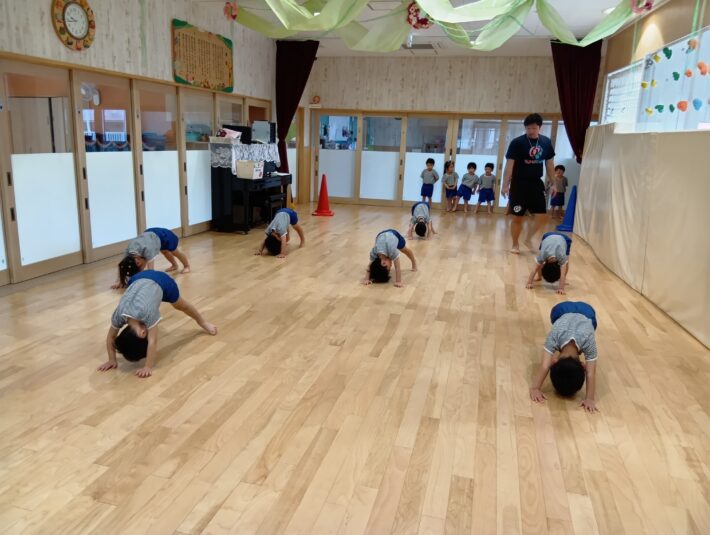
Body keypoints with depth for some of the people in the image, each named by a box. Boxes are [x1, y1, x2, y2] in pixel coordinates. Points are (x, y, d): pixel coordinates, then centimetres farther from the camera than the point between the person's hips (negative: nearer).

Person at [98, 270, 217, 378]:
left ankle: (202, 322, 45)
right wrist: (112, 360, -17)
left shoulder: (147, 312, -42)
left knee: (180, 305, 20)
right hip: (137, 280, 3)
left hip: (161, 281, -3)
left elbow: (152, 342, -39)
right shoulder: (119, 315, -30)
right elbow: (110, 338, -15)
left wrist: (148, 367, -39)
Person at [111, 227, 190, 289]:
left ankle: (186, 266, 50)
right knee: (165, 252, 32)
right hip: (150, 233, 5)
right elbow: (122, 267, -23)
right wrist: (119, 282, -33)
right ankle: (174, 266, 60)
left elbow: (150, 270, -46)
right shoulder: (129, 251, -28)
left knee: (175, 252, 23)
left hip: (164, 236, -5)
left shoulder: (147, 250, -45)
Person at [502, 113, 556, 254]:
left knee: (541, 216, 1)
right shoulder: (517, 142, -10)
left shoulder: (546, 142, 4)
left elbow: (549, 163, 12)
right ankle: (516, 245, 18)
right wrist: (506, 185, -15)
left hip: (536, 183, 4)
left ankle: (528, 238, 23)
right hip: (519, 184, -4)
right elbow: (510, 164, -11)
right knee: (518, 217, 2)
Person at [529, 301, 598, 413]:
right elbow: (544, 366, -47)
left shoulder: (588, 341, -43)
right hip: (561, 310, 0)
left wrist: (590, 399, -48)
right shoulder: (554, 336, -43)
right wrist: (535, 388, -54)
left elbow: (591, 373, -41)